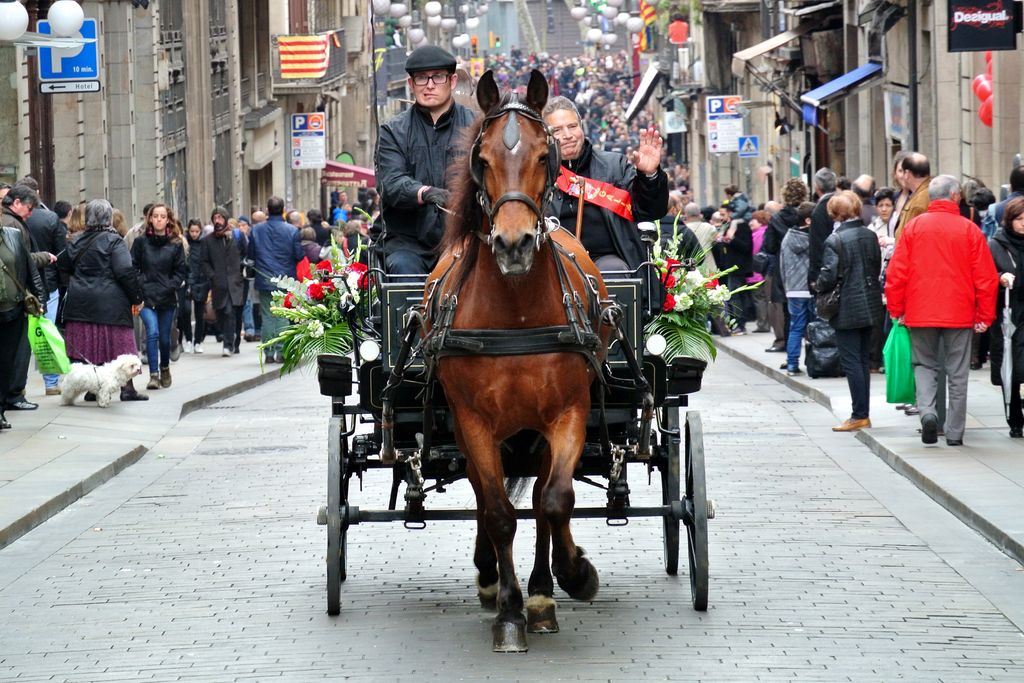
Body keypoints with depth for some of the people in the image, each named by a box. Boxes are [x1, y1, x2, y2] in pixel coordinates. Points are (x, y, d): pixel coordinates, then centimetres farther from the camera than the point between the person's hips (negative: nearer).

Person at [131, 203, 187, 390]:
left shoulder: (176, 244, 3)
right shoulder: (141, 242, 1)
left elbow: (180, 271, 5)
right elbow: (133, 268, 3)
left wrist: (169, 287, -7)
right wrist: (140, 286, -9)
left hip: (167, 298, 2)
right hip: (146, 296, -2)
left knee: (164, 337, 10)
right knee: (152, 332, -18)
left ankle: (164, 368, 36)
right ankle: (153, 375, -16)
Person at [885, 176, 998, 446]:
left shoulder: (913, 227, -2)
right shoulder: (969, 230, -4)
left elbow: (896, 274, 0)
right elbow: (986, 277, -3)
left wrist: (896, 309, 10)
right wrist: (985, 315, 5)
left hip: (921, 312, 1)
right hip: (959, 313, -1)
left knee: (924, 365, 15)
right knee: (957, 373, 8)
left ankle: (927, 411, -10)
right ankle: (955, 433, 9)